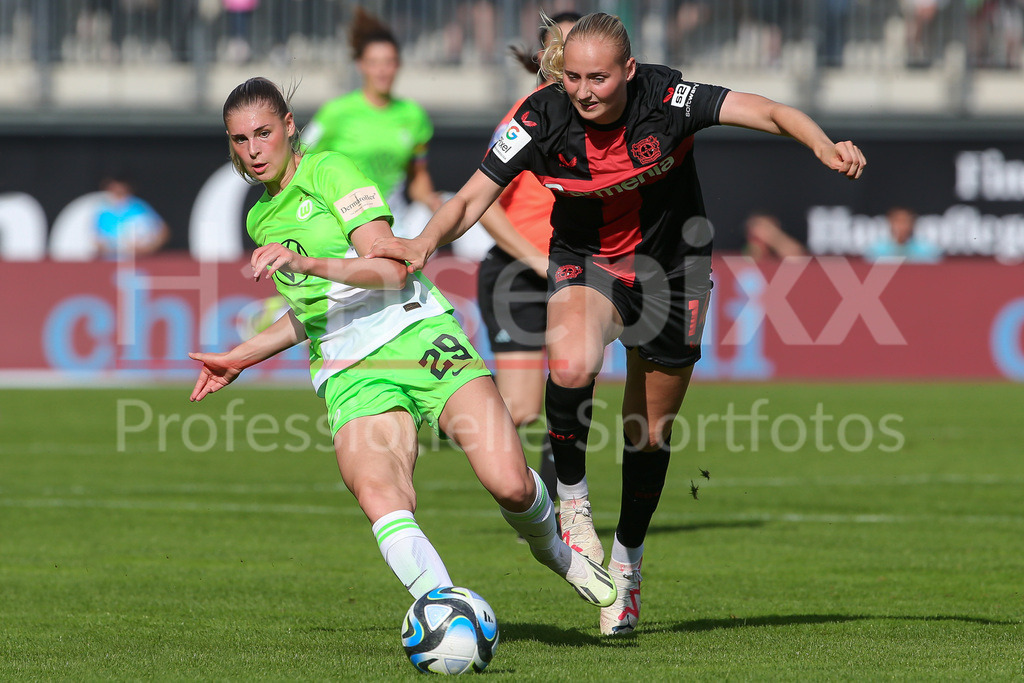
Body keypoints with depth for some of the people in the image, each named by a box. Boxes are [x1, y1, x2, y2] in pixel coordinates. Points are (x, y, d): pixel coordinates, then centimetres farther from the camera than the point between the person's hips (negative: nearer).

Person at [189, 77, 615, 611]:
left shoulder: (329, 171, 1)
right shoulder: (260, 220, 22)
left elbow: (392, 268, -11)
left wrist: (305, 262, -22)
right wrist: (239, 358, 32)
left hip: (416, 333, -4)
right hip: (349, 374, 4)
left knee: (510, 485, -18)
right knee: (380, 500, -28)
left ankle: (551, 548, 15)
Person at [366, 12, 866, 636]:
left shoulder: (666, 98, -25)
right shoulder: (543, 118, -21)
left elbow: (765, 112, -30)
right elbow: (474, 197, -19)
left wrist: (823, 145, -49)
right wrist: (427, 241, -39)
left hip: (672, 267, 0)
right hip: (585, 261, 0)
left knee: (650, 432, 8)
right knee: (571, 367, -34)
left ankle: (628, 558, 33)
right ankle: (572, 499, -9)